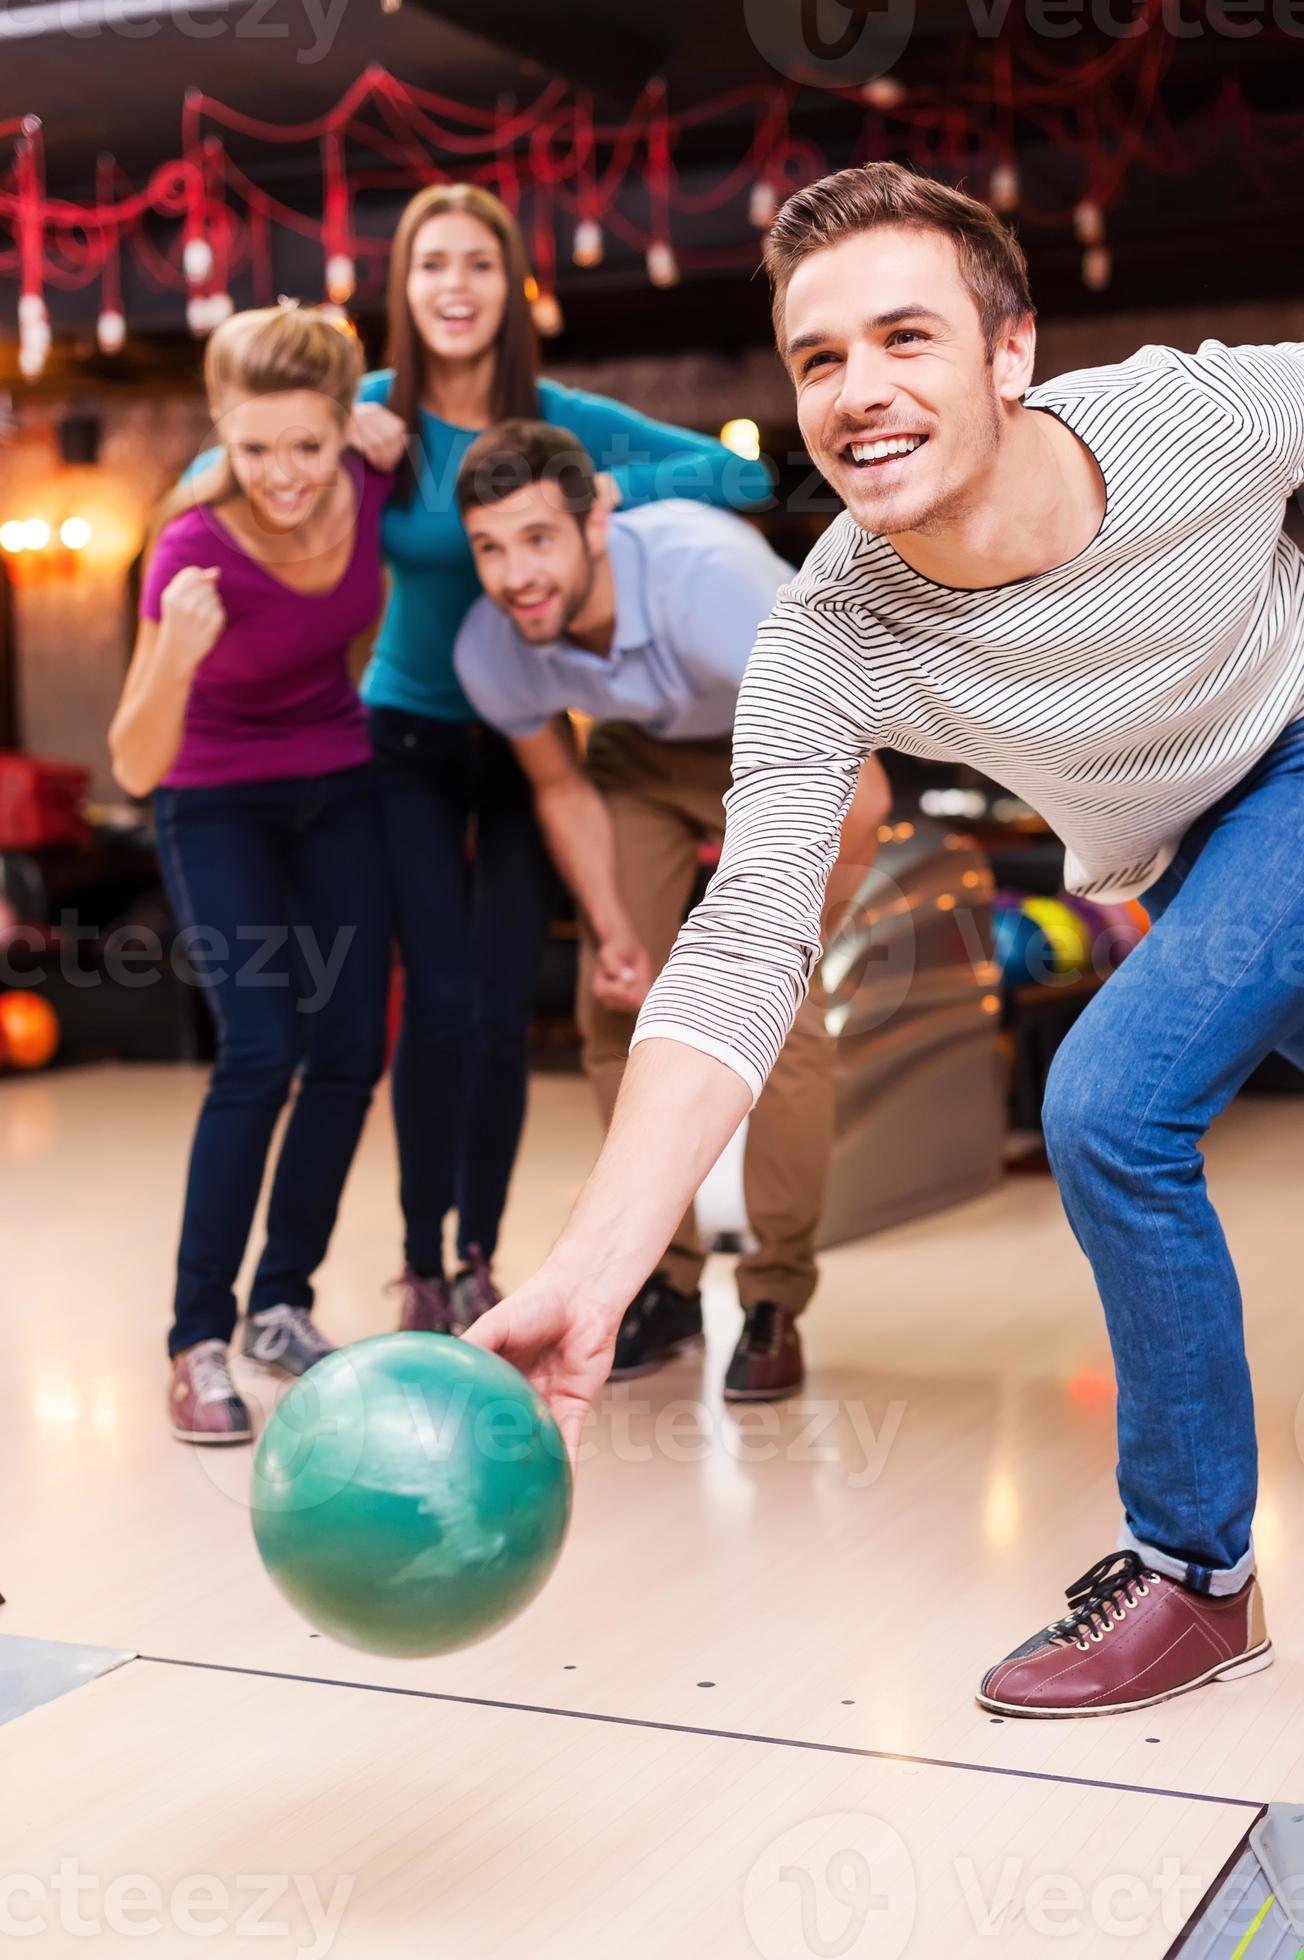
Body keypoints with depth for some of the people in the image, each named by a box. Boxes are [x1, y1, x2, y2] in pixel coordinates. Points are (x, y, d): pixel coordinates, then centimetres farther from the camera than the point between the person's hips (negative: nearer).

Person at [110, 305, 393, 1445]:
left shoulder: (367, 488, -17)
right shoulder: (196, 550, -29)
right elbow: (136, 768, -31)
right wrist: (177, 655, -46)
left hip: (339, 789, 4)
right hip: (220, 806, -4)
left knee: (351, 1052, -1)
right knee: (262, 1052, -20)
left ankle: (284, 1305, 16)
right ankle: (199, 1341, -11)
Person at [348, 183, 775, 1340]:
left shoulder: (563, 419, -10)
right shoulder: (375, 413, -10)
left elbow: (747, 477, -12)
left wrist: (611, 493, -26)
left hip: (523, 742, 1)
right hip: (411, 742, -1)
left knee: (505, 1010, -2)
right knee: (441, 1002, -11)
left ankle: (480, 1255, 17)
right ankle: (422, 1267, 6)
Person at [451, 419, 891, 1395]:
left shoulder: (705, 575, -41)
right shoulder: (489, 652, -24)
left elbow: (855, 793, -37)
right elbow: (564, 789, -2)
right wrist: (612, 930, -14)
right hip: (645, 751, 5)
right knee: (610, 1009, -3)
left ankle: (776, 1301, -2)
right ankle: (666, 1281, 13)